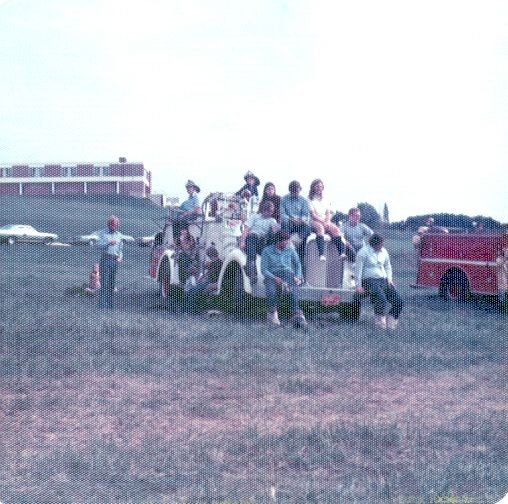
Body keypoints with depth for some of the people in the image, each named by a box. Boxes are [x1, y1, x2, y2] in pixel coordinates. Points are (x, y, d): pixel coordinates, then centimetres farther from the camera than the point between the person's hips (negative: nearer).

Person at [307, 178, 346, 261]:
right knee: (320, 228, -39)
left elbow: (328, 213, 14)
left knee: (336, 229, -26)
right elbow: (313, 215, -4)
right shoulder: (310, 200, 7)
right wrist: (323, 222, -14)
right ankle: (321, 254, -56)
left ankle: (342, 253, -42)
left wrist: (327, 221, -7)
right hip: (314, 221, -5)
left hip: (326, 222, 5)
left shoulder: (325, 201, 23)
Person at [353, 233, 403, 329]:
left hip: (384, 280, 7)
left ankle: (390, 320, 11)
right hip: (369, 280, -7)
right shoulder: (363, 252, -7)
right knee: (382, 300, -31)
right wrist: (358, 286, -13)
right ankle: (379, 320, -5)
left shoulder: (383, 251, 13)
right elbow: (358, 269, -7)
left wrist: (389, 278, 10)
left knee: (398, 302, -8)